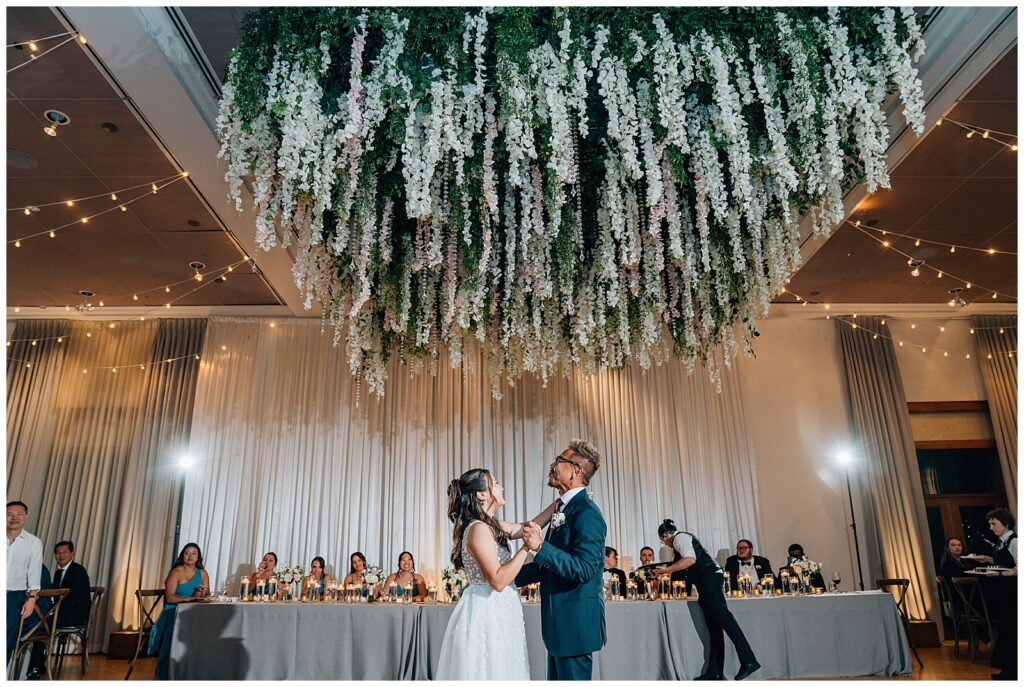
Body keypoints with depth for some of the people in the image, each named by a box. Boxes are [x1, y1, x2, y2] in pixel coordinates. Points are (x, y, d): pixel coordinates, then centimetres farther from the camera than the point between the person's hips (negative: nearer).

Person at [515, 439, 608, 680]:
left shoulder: (586, 513, -18)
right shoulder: (563, 509, 12)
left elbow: (584, 569, -25)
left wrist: (541, 547, -31)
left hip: (576, 621, -10)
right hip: (559, 619, 10)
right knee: (556, 678, 18)